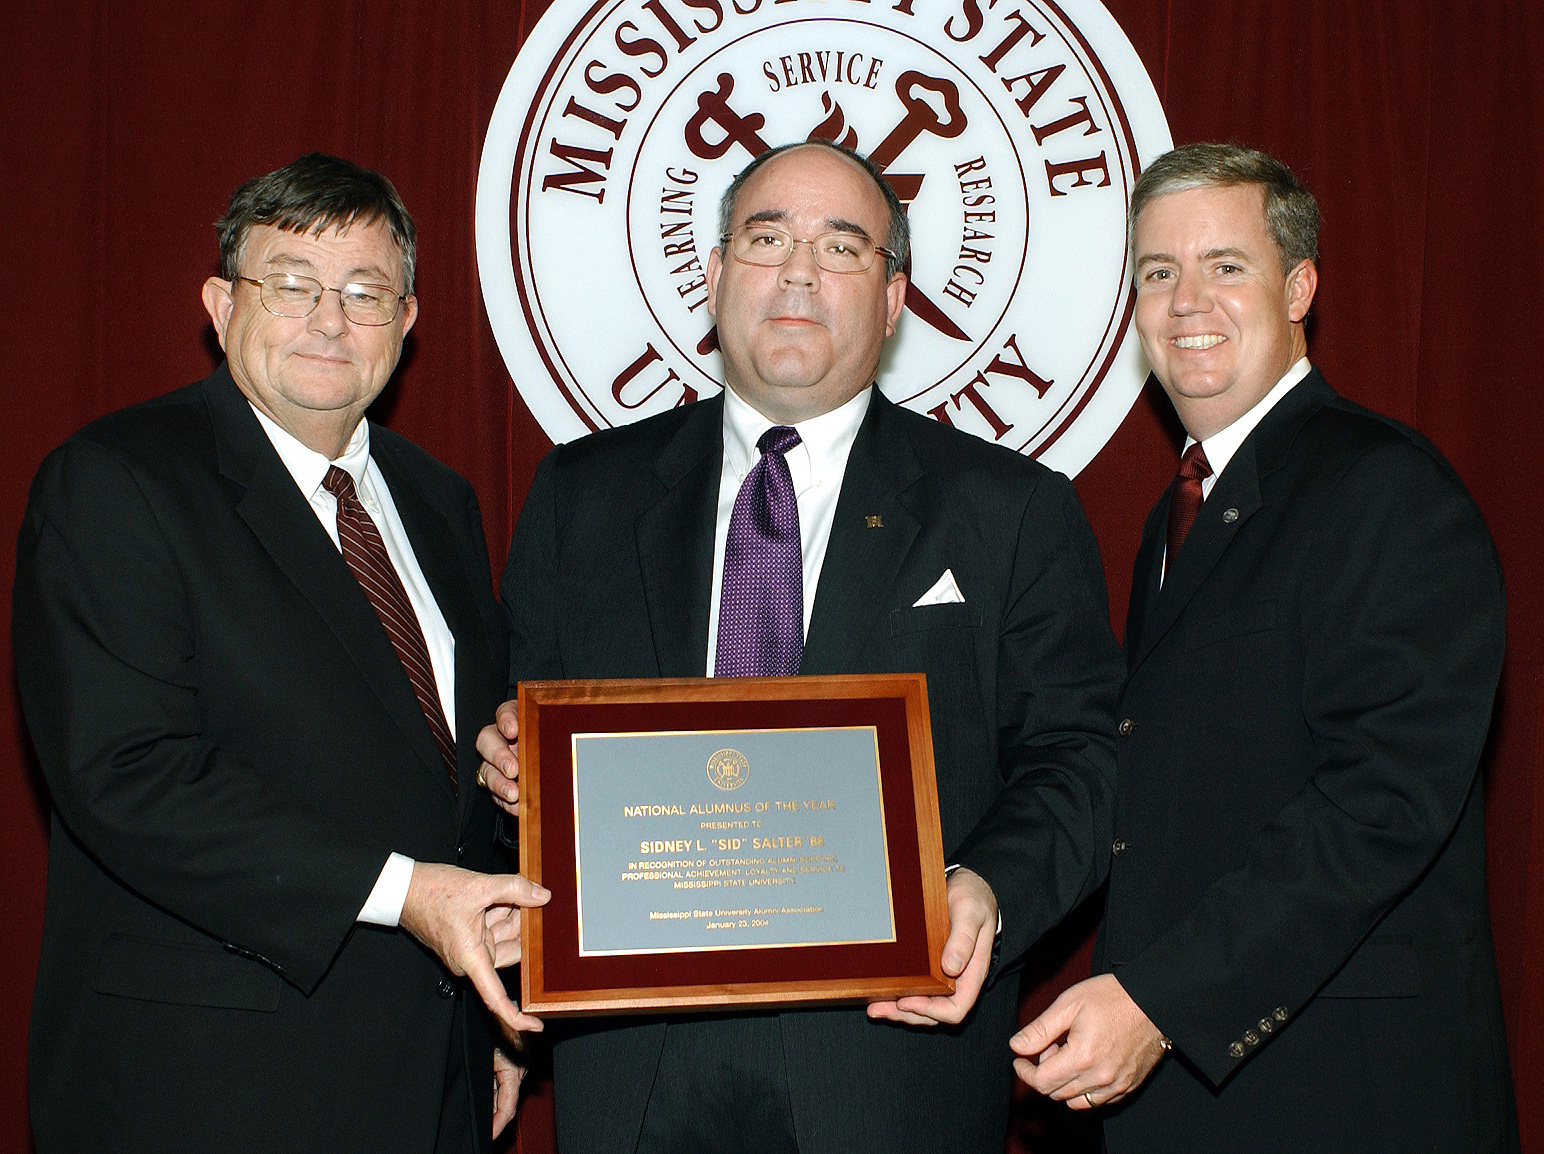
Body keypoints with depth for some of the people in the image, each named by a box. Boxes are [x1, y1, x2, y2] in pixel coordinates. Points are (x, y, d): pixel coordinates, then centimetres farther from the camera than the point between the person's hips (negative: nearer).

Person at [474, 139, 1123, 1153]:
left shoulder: (1015, 513, 4)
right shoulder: (582, 494, 10)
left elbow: (1078, 756, -1)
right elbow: (527, 720, 14)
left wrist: (991, 890, -18)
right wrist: (514, 759, -8)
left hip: (894, 1049, -1)